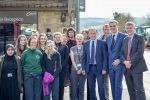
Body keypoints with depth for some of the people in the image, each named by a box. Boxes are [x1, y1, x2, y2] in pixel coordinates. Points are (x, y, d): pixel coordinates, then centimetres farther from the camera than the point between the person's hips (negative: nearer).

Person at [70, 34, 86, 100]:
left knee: (81, 87, 4)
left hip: (82, 70, 0)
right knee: (74, 87, 0)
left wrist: (81, 69, -11)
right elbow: (72, 60, 1)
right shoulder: (72, 49, 7)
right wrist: (77, 69, -9)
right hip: (74, 70, 0)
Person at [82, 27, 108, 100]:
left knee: (101, 87, -4)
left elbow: (105, 57, -3)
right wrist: (83, 68, 1)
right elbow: (84, 57, 10)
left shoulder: (102, 43, 0)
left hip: (99, 68, -3)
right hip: (89, 68, 3)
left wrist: (104, 68, -10)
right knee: (91, 88, 8)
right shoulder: (85, 44, 10)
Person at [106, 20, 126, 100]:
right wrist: (107, 62, 6)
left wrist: (120, 60, -14)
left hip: (119, 64, -5)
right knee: (113, 84, 11)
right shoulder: (108, 38, 13)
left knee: (118, 84, -5)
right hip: (110, 65, 5)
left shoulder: (123, 36, -5)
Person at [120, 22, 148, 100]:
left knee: (139, 89, -4)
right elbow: (122, 53, 8)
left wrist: (131, 62, -17)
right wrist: (125, 62, -11)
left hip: (136, 67, -5)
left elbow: (140, 52, -12)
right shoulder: (124, 40, 16)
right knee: (130, 89, 11)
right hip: (126, 67, 5)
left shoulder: (140, 38, -1)